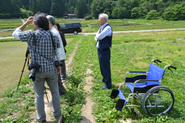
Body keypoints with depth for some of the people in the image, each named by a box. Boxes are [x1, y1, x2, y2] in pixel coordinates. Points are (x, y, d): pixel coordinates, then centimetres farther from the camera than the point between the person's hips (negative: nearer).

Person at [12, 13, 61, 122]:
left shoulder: (32, 35, -12)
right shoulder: (54, 36, -2)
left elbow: (15, 34, 3)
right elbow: (58, 53, 5)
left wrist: (26, 23, 9)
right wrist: (58, 65, 17)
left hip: (38, 71, -3)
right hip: (51, 69, 3)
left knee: (39, 96, 13)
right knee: (55, 92, 20)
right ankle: (57, 114, 36)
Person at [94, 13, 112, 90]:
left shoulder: (108, 27, -16)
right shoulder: (101, 27, 13)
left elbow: (99, 36, -24)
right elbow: (96, 37, 10)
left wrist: (98, 36, -3)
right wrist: (97, 37, -11)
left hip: (105, 50, -9)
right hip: (100, 49, 9)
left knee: (105, 67, -4)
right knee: (102, 66, 20)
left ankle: (108, 85, 5)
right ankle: (104, 79, 37)